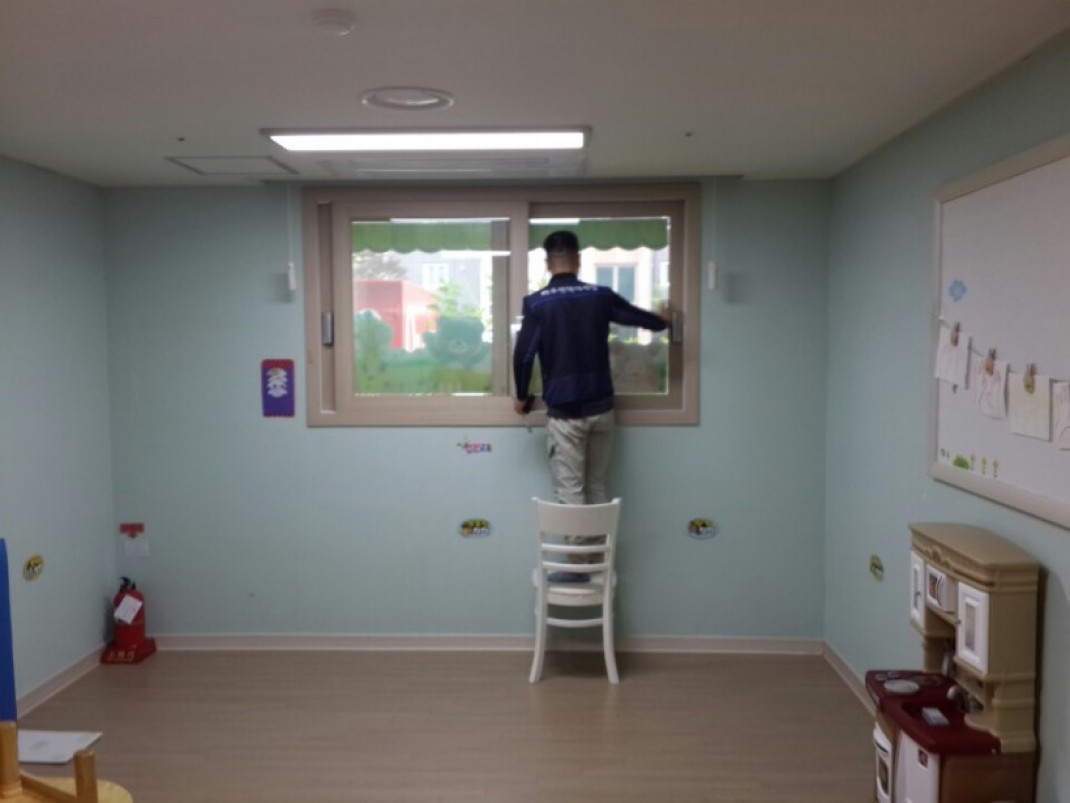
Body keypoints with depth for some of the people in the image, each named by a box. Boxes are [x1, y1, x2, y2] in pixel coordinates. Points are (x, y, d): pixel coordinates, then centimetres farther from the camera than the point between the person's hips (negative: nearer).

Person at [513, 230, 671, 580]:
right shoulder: (601, 296, 2)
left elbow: (523, 355, -10)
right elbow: (640, 317, 16)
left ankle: (578, 565, 8)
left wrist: (521, 397, 7)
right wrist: (663, 320, 39)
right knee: (597, 487, 15)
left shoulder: (536, 303, -9)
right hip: (601, 408, 4)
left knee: (570, 492, 3)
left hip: (564, 413, -4)